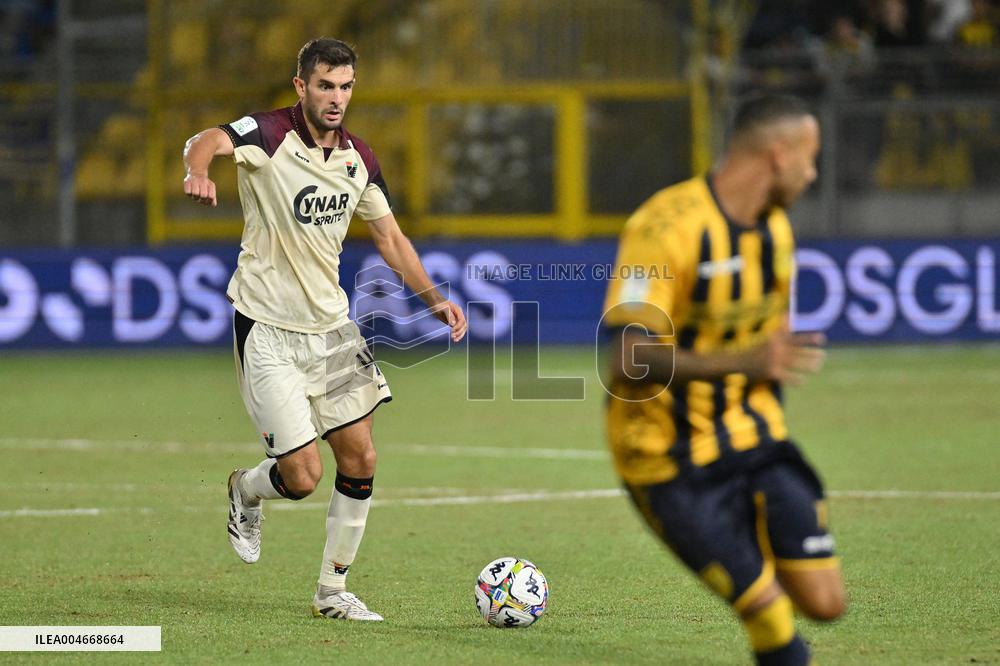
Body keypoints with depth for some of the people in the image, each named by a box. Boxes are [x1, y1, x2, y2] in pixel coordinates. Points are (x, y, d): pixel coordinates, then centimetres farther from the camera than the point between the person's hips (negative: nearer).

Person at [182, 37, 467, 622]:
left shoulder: (359, 158, 4)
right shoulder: (269, 136, -15)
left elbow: (389, 235, 16)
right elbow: (209, 142, -37)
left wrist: (433, 298, 7)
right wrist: (200, 170, -60)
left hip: (330, 324, 6)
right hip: (267, 330, -6)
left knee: (360, 460, 3)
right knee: (303, 475, -10)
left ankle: (333, 592, 18)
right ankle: (246, 491, 27)